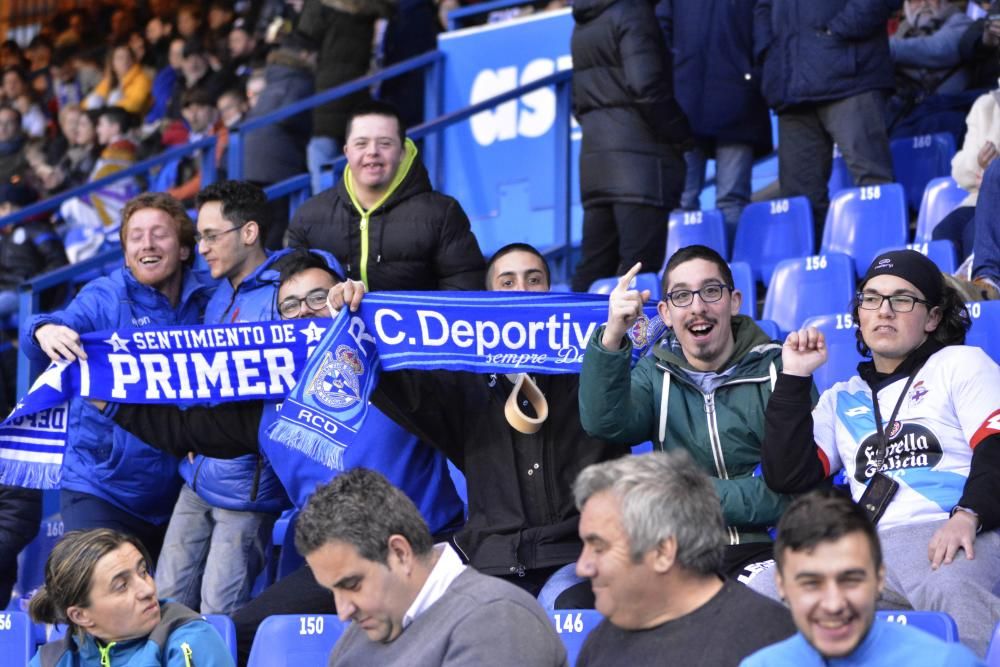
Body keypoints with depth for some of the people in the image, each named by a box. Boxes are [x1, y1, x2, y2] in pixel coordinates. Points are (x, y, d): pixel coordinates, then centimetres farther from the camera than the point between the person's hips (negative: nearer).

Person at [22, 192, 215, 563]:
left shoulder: (205, 303, 3)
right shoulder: (104, 298, -6)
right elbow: (66, 324, -22)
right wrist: (45, 331, -45)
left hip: (176, 494, 4)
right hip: (101, 488, -4)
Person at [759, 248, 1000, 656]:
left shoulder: (961, 364, 19)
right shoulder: (841, 400, 31)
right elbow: (789, 476, 17)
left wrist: (967, 515, -19)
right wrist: (793, 378, 16)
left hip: (950, 537, -4)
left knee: (953, 590, -43)